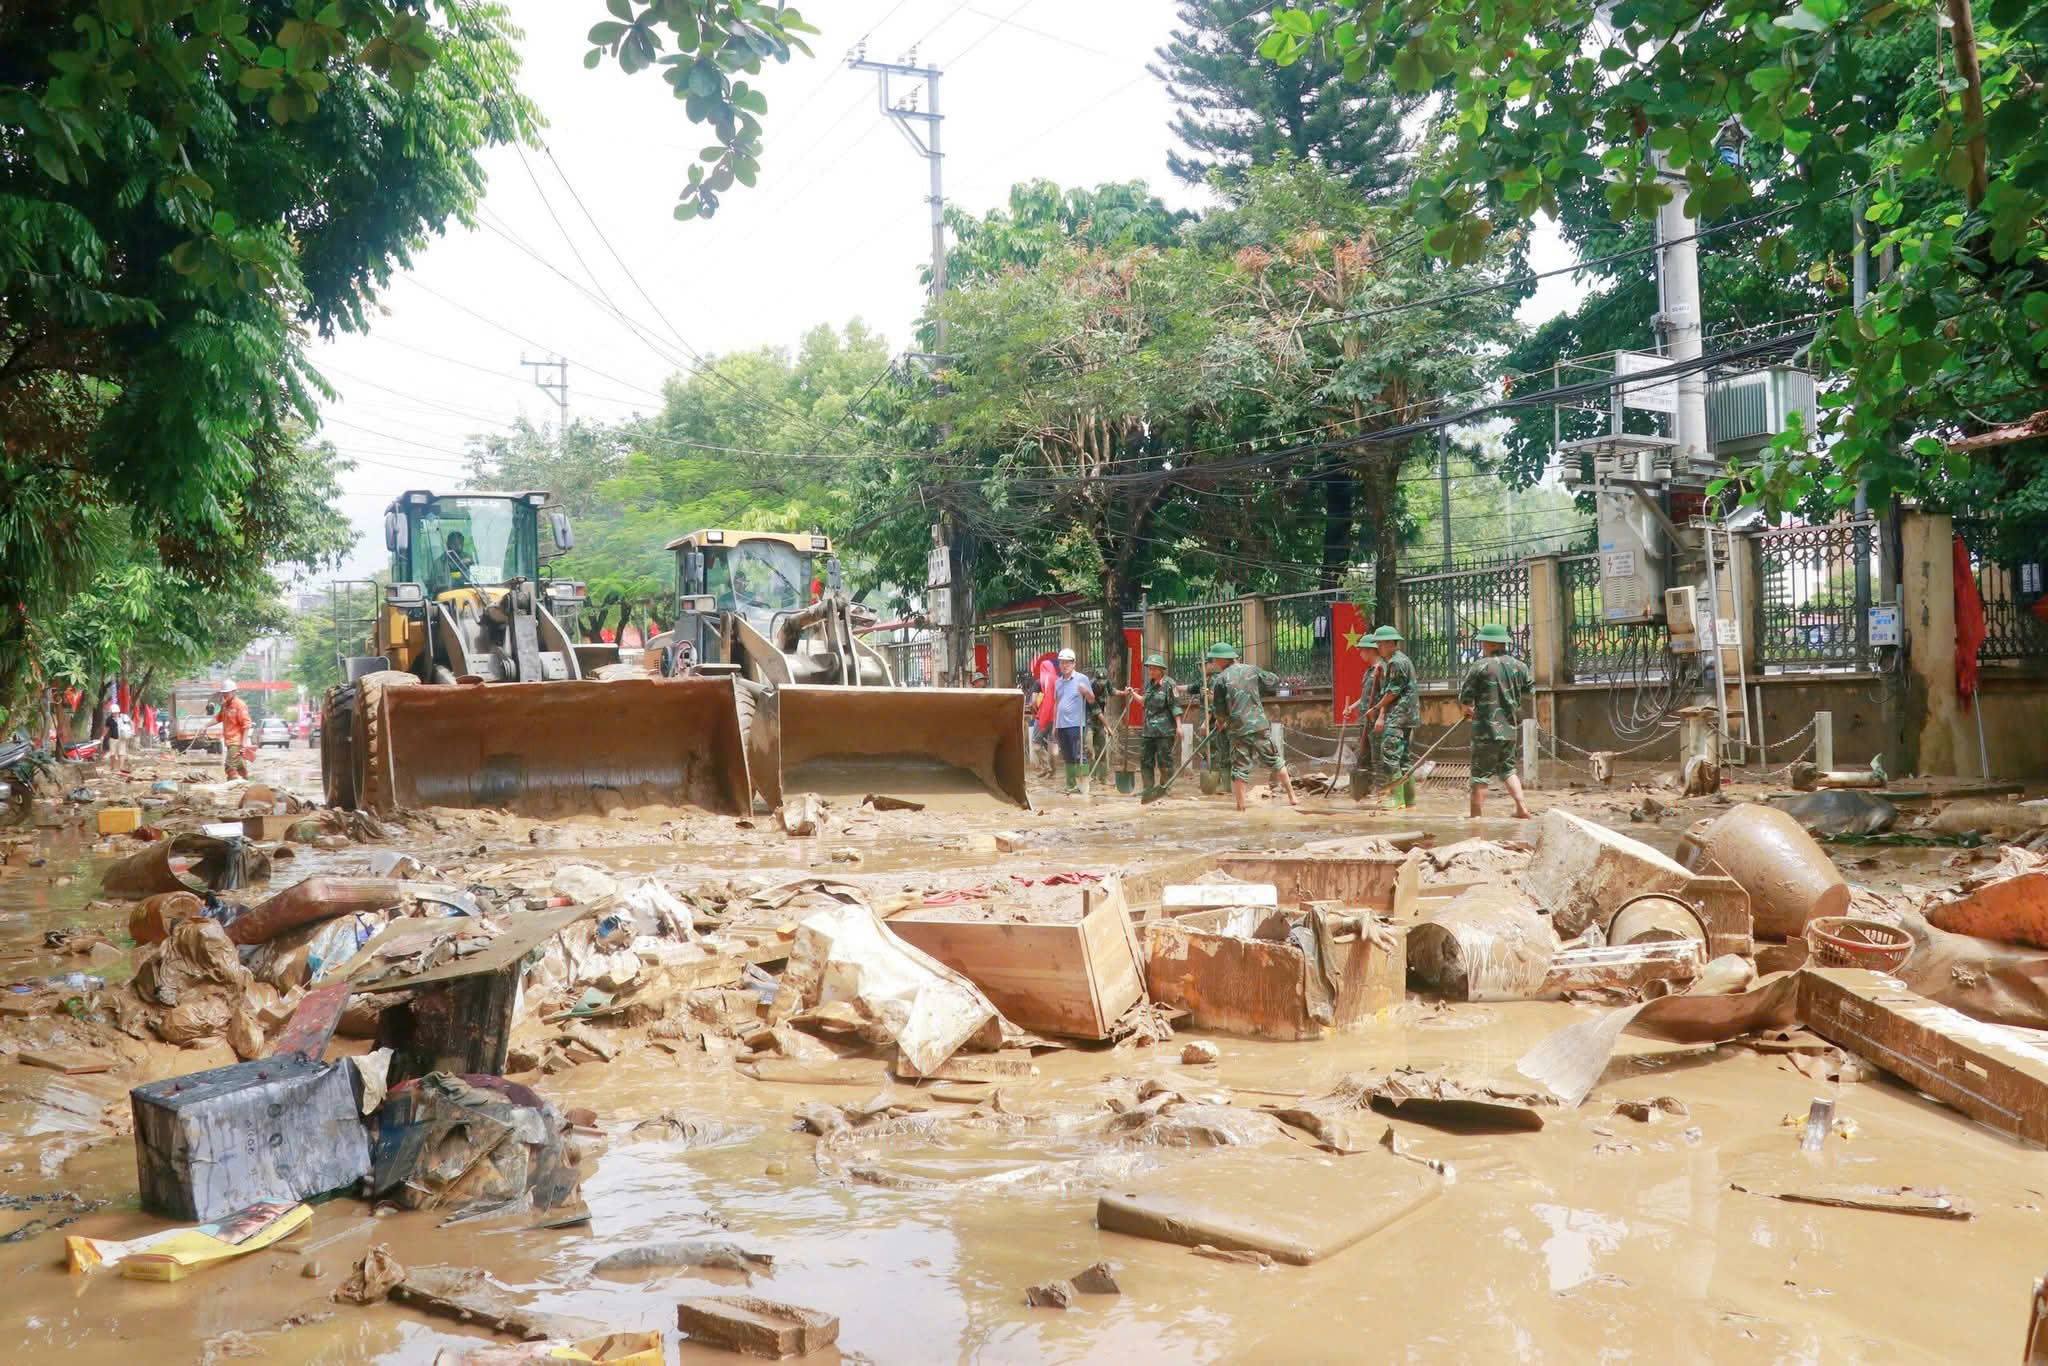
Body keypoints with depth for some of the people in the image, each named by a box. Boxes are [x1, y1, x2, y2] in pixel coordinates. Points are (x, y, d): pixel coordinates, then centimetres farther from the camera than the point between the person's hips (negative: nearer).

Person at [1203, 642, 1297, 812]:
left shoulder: (1220, 679, -7)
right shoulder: (1251, 670, 3)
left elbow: (1220, 711, -4)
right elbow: (1274, 681, 13)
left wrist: (1219, 721, 17)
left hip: (1238, 730, -3)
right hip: (1260, 725, 3)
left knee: (1240, 768, 6)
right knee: (1275, 761, 15)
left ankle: (1241, 806, 6)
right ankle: (1292, 798, 18)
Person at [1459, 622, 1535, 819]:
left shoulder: (1481, 666, -11)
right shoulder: (1518, 665, 4)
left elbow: (1464, 696, -6)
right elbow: (1529, 690, 18)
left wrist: (1468, 710, 15)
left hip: (1488, 729, -5)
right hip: (1513, 728, 5)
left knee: (1480, 774, 1)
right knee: (1507, 768, 20)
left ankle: (1476, 817, 3)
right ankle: (1522, 807, 8)